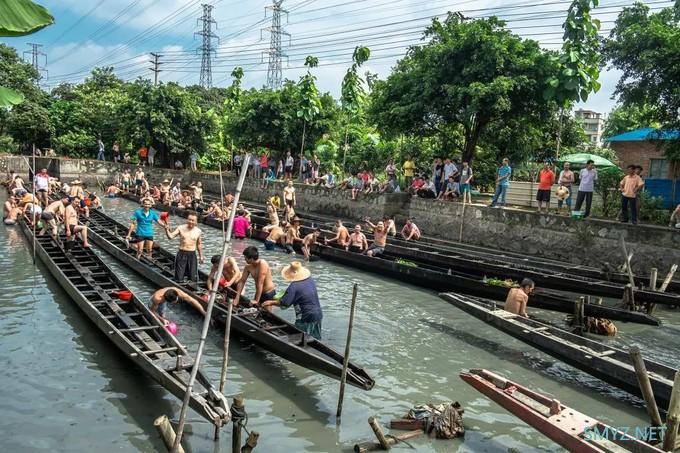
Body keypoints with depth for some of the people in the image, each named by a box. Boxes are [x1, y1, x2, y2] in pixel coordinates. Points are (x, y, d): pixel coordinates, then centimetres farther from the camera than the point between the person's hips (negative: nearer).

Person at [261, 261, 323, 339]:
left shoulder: (294, 287, -21)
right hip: (318, 315, 8)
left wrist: (271, 302, -5)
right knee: (316, 339, 19)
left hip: (306, 318, -8)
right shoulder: (310, 280, 2)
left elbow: (284, 303, -20)